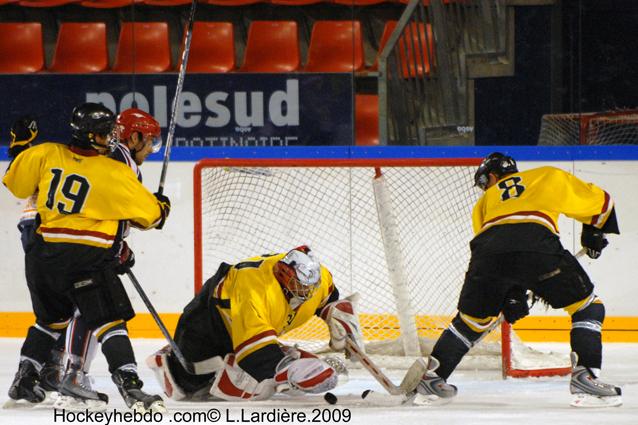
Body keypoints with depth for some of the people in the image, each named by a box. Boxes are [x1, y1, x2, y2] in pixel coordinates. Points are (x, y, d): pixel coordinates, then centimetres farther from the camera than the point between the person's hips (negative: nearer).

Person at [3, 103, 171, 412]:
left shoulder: (48, 155, 3)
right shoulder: (116, 174, -6)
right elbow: (149, 213, 3)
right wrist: (161, 207, 26)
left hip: (42, 254, 5)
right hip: (86, 256, -5)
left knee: (51, 317, 25)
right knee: (109, 320, -7)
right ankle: (130, 386, -20)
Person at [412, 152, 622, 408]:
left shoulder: (485, 202, 37)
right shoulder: (549, 177, 34)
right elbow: (598, 200, 38)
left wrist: (510, 296, 30)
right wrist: (593, 233, 56)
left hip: (489, 245, 3)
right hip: (538, 243, -3)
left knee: (471, 317, 24)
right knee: (587, 307, 12)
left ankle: (431, 379, 26)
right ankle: (585, 377, -2)